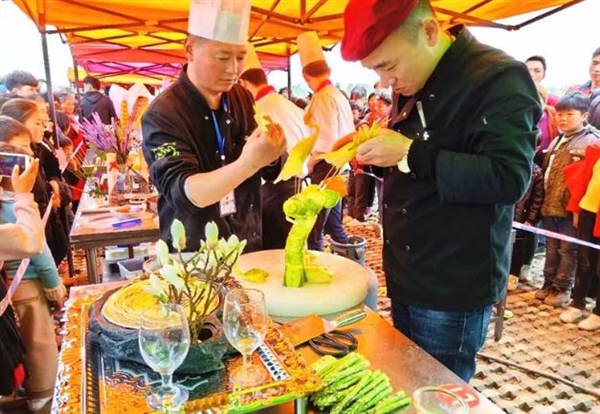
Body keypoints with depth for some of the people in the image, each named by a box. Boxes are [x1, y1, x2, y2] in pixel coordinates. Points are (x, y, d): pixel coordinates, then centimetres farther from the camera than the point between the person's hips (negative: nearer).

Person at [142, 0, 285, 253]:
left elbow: (270, 172, 3)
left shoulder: (243, 98, -1)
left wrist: (269, 152, -19)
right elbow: (184, 193, -28)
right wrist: (247, 164, -43)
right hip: (194, 256, -5)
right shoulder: (163, 114, -17)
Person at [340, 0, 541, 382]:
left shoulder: (498, 78, -16)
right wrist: (374, 151, -1)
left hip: (453, 289, -7)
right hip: (407, 277, 8)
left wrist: (409, 154, -26)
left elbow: (509, 179, -25)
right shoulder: (412, 84, 9)